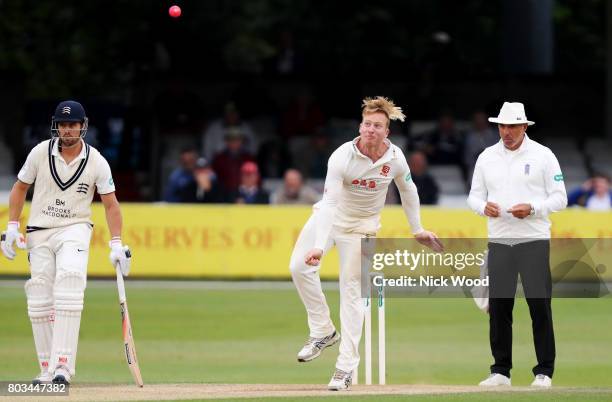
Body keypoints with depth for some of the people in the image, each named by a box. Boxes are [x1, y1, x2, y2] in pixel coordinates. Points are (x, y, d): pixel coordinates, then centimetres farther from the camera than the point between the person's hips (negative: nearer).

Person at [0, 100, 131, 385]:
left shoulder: (97, 162, -5)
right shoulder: (41, 153, -2)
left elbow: (110, 204, 1)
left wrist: (117, 244, -8)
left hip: (75, 230, -2)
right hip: (39, 233, 2)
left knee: (69, 284, -25)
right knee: (39, 302, -1)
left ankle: (62, 364, -30)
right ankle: (47, 369, 9)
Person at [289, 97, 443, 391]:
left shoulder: (395, 159, -16)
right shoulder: (342, 157, -25)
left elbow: (407, 190, 5)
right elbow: (330, 203, -32)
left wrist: (417, 230, 11)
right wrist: (319, 246, -42)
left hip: (362, 227, 0)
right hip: (329, 217, 0)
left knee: (351, 292, -3)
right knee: (300, 267, -18)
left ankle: (346, 366, 1)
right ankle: (323, 331, 0)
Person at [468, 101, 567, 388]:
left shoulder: (542, 156, 0)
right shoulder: (487, 157, 11)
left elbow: (559, 198, -1)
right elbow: (474, 195, 14)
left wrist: (532, 209, -18)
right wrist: (484, 207, -9)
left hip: (534, 240, -3)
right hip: (499, 241, 3)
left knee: (540, 305, -5)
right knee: (498, 305, 3)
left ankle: (544, 372, 1)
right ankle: (500, 370, 12)